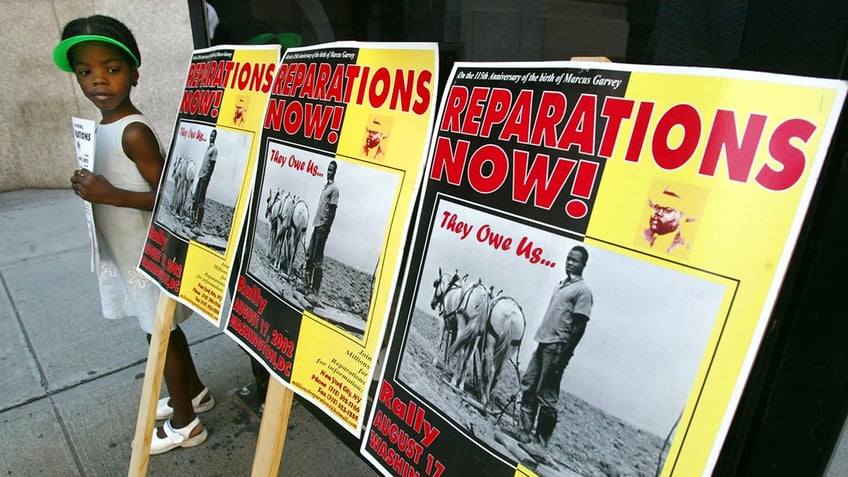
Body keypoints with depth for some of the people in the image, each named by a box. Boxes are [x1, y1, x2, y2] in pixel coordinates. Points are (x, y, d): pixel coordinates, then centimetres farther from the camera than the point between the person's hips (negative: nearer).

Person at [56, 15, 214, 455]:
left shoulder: (134, 132, -21)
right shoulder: (105, 126, 7)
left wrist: (108, 194, -26)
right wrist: (91, 187, 6)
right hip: (126, 254, 9)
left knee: (160, 333, 5)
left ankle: (184, 424, 24)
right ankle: (195, 392, 41)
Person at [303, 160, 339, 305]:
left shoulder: (334, 188, -8)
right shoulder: (325, 186, 19)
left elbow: (332, 211, -14)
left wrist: (326, 229, -18)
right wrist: (316, 224, 19)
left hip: (323, 227, -9)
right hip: (316, 224, 9)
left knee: (317, 260, -10)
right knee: (309, 256, 12)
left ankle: (314, 293, -8)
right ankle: (307, 286, 21)